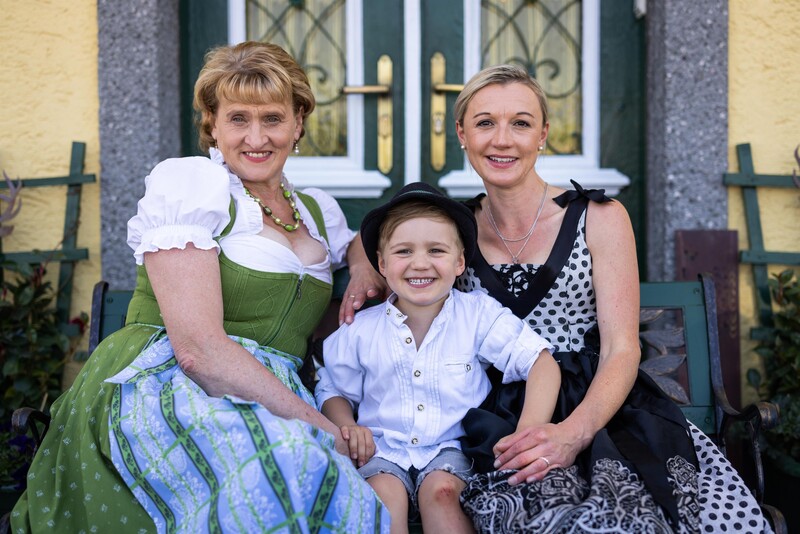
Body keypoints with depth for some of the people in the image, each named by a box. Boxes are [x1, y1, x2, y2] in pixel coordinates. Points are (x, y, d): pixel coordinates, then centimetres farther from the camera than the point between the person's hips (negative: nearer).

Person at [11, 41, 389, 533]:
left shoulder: (320, 211, 18)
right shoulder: (185, 182, -1)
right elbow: (197, 347, -12)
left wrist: (365, 268, 12)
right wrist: (318, 425, -15)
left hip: (270, 410, 6)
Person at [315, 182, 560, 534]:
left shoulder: (479, 315, -5)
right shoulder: (361, 330, 1)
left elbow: (540, 362, -10)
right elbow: (334, 390, 13)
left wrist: (531, 431, -25)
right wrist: (347, 427, -9)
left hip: (451, 447, -1)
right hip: (384, 448, 1)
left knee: (441, 490, -30)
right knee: (383, 493, -29)